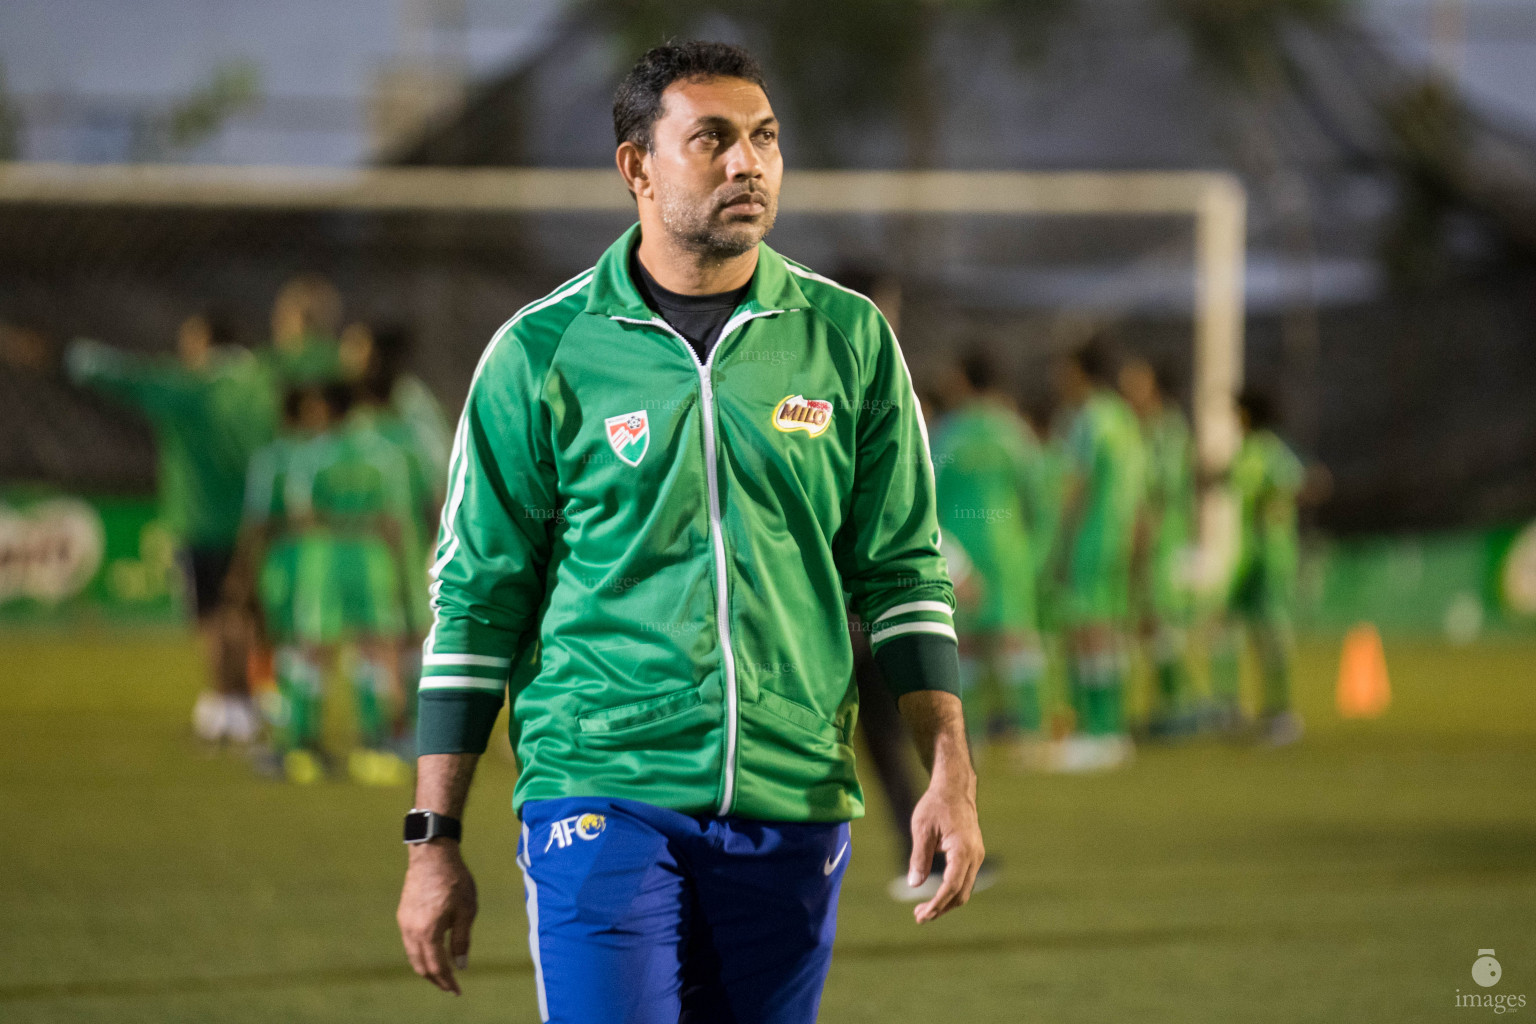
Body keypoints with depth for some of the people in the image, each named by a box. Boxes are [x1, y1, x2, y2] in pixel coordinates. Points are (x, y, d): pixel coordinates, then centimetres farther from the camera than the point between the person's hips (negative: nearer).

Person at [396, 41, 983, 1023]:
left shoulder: (850, 340, 7)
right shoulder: (544, 352, 1)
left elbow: (904, 570, 10)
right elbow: (476, 599, 4)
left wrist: (951, 773, 0)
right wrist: (436, 840, 1)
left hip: (792, 808, 3)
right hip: (603, 791, -3)